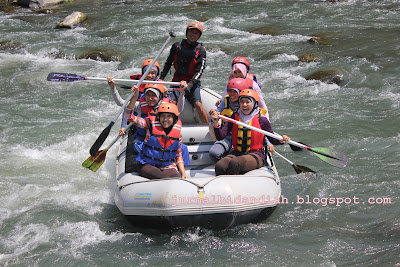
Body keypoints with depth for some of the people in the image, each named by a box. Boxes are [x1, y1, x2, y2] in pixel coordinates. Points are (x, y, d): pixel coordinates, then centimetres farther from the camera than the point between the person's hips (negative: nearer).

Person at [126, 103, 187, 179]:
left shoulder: (178, 135, 5)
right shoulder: (151, 125, -2)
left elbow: (178, 156, 14)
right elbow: (130, 117, -12)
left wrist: (183, 174, 1)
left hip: (167, 167, 2)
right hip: (147, 165, -2)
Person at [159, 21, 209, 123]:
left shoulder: (201, 50, -3)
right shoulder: (177, 46, 5)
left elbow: (199, 71, -9)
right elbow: (168, 63, 12)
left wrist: (190, 84, -23)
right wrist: (161, 78, 3)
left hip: (192, 82, -3)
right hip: (177, 80, 3)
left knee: (197, 104, -21)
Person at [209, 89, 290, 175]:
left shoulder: (262, 120, 0)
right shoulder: (235, 117, 7)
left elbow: (272, 139, 13)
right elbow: (220, 136, -1)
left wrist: (280, 140, -10)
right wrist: (216, 123, -18)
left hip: (256, 155, -3)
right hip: (237, 153, 3)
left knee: (234, 164, -34)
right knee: (219, 166, -27)